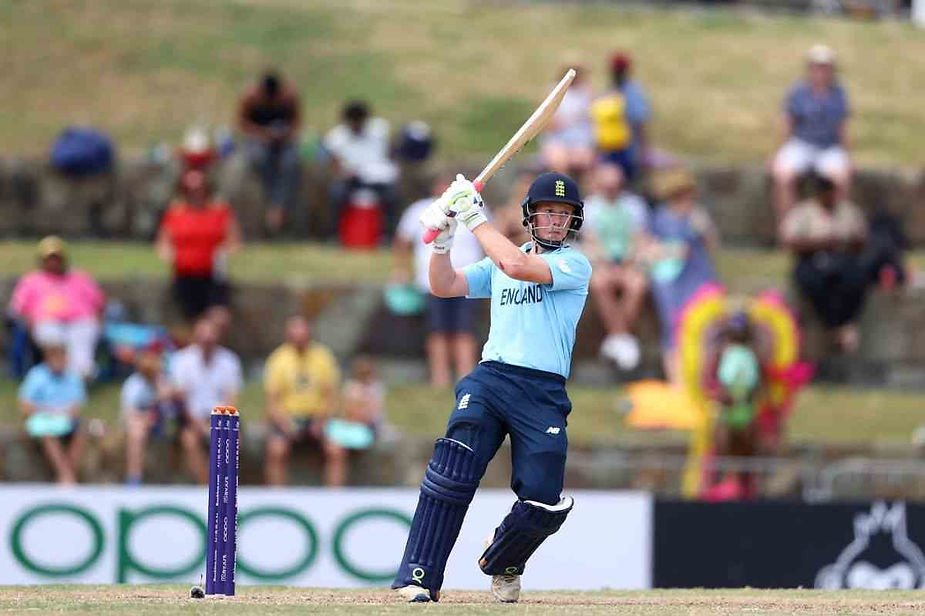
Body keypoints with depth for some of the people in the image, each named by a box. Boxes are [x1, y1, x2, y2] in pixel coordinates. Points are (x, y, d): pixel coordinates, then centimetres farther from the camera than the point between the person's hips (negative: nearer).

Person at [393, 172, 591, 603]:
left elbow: (518, 266, -15)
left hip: (544, 393, -2)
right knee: (453, 470, -23)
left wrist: (475, 219, -9)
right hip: (490, 378, 2)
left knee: (544, 500, -11)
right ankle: (419, 577, -23)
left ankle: (502, 564, 23)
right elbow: (444, 287, 12)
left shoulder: (575, 265, 2)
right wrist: (442, 240, -4)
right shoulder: (499, 262, 20)